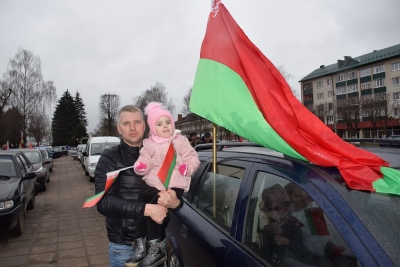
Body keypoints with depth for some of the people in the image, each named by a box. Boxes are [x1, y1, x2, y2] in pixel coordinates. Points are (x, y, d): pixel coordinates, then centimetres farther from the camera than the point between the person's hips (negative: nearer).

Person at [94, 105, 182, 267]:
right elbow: (104, 202, -18)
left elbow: (178, 197, 2)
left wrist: (175, 202, -21)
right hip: (123, 246, -3)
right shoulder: (109, 158, -7)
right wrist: (146, 209, -25)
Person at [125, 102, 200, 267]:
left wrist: (188, 167, -20)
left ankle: (155, 250, -7)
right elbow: (145, 161, 4)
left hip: (174, 186, -5)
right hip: (153, 185, 5)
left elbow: (193, 159, 1)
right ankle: (140, 248, 7)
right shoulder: (149, 145, 11)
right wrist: (140, 166, -19)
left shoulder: (181, 141, 4)